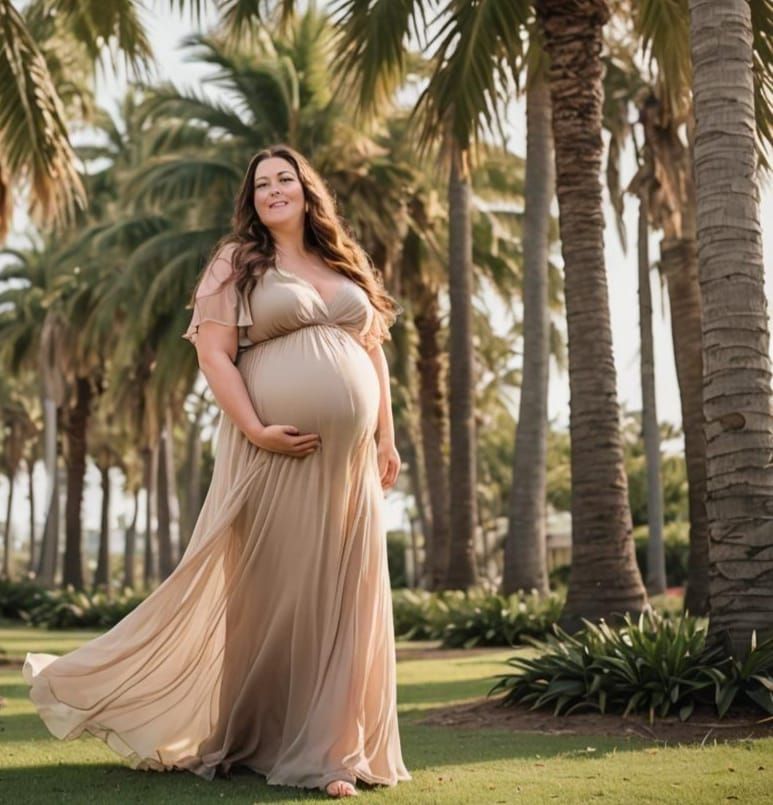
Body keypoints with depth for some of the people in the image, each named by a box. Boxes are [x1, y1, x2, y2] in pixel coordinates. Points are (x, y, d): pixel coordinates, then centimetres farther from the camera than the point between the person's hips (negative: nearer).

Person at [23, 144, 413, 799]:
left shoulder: (348, 265, 18)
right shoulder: (237, 263, 3)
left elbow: (374, 353, 19)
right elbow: (213, 353, -6)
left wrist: (386, 439, 11)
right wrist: (255, 430, -17)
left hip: (349, 458, 5)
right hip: (277, 455, -5)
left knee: (342, 600, 5)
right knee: (267, 593, -1)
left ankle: (329, 751, 15)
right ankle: (251, 742, 13)